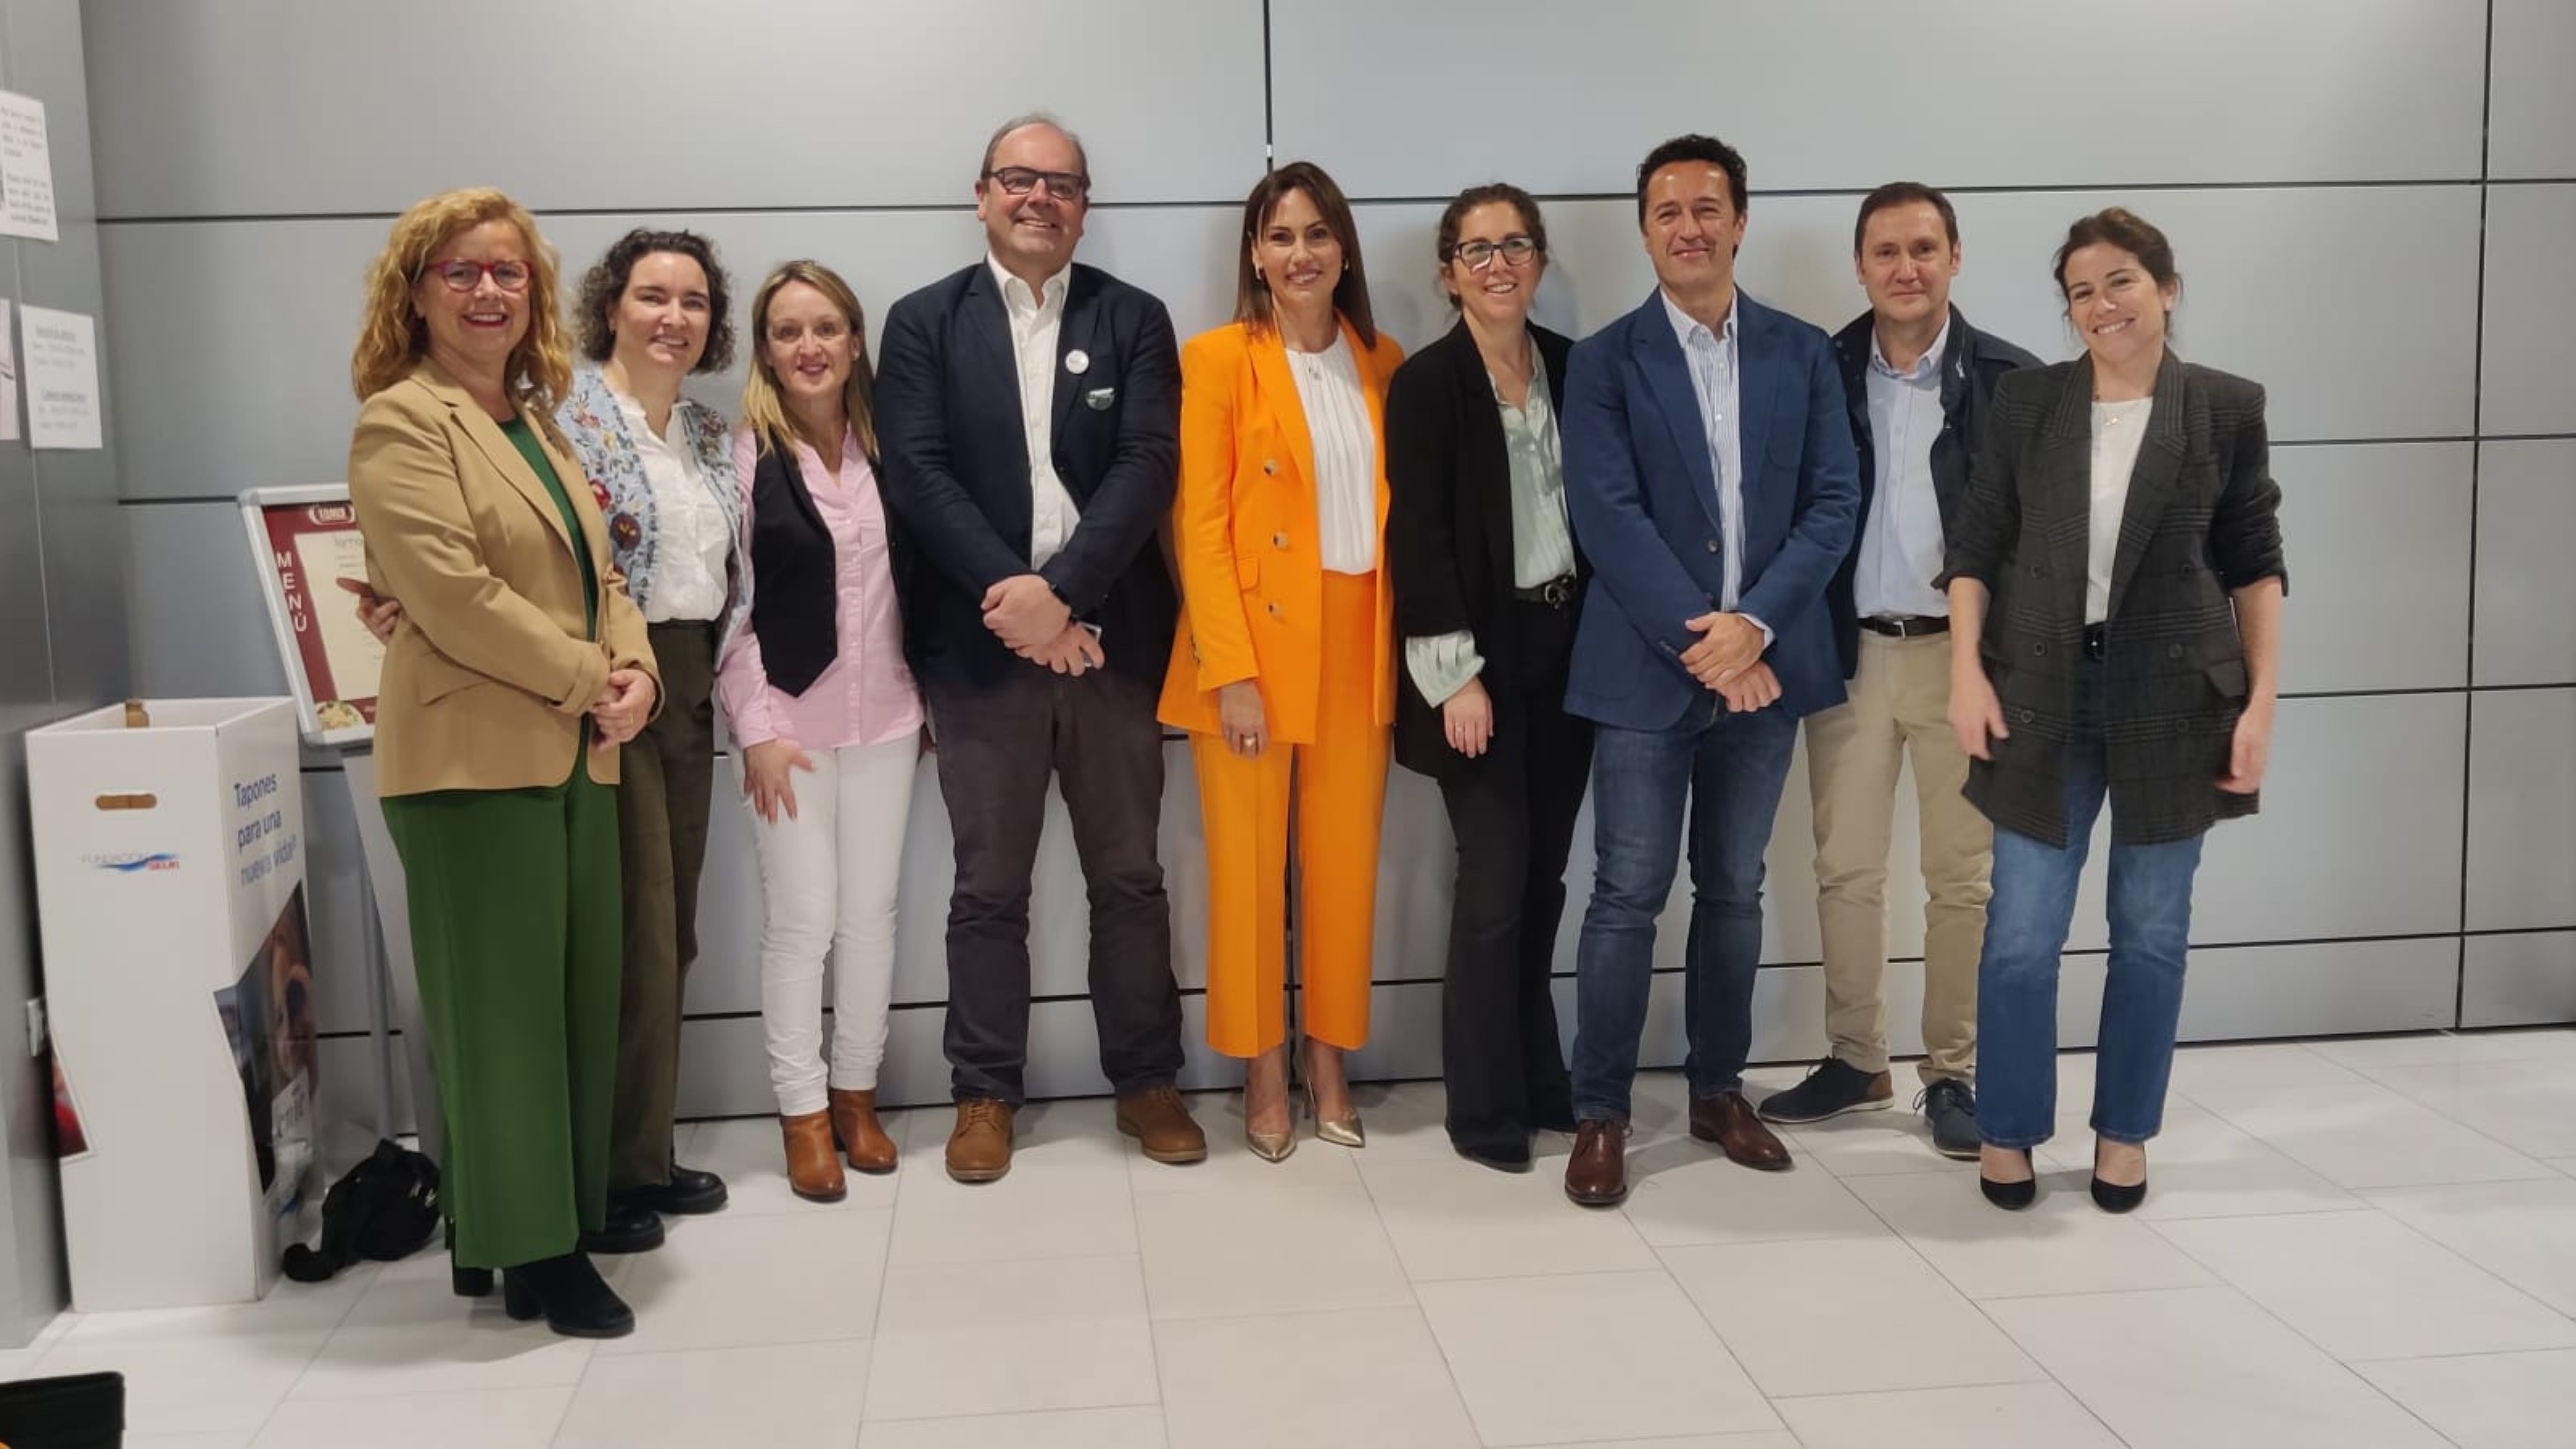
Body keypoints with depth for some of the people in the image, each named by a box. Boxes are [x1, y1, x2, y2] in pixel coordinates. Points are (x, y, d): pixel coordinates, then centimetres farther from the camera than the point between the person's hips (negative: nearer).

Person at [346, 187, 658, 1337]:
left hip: (573, 755, 8)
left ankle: (571, 1218, 21)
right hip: (472, 758, -8)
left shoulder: (537, 423, 19)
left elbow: (600, 575, 16)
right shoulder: (402, 423, -7)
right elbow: (454, 597, -18)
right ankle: (530, 1252, 9)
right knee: (501, 1006, -1)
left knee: (581, 997, 10)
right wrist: (589, 681, -14)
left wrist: (637, 670, -3)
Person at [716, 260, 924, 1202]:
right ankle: (803, 1113, 14)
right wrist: (756, 725, -11)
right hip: (790, 719, -4)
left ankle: (856, 1093, 24)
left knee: (872, 912, 9)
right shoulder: (744, 453, -6)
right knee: (803, 921, 0)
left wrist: (928, 698, 9)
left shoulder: (885, 446, 5)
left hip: (884, 717, 4)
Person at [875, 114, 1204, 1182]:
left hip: (1110, 642, 1)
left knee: (1130, 877, 9)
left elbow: (1147, 466, -5)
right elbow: (916, 474, -6)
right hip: (983, 645, -1)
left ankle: (1146, 1080, 22)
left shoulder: (1134, 320, 6)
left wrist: (1062, 592, -17)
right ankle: (986, 1093, 19)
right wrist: (1013, 596, -16)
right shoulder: (924, 323, 5)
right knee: (988, 887, 7)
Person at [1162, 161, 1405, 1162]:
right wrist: (1232, 670, -15)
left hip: (1358, 646, 4)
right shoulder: (1220, 358, -4)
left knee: (1346, 863, 8)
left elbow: (1402, 510, 11)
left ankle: (1328, 1064, 23)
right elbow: (1199, 525, -8)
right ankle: (1263, 1074, 18)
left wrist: (1406, 645, 1)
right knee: (1249, 866, 3)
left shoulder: (1382, 363, 9)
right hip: (1254, 645, -4)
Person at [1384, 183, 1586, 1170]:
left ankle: (1539, 1080, 25)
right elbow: (1417, 538, -11)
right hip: (1484, 655, -5)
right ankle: (1485, 1111, 9)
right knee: (1494, 885, -2)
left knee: (1544, 878, 12)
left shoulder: (1573, 368, 8)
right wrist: (1454, 674, -15)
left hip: (1567, 646, 5)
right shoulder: (1426, 383, -7)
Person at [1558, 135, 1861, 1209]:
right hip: (1647, 669, -3)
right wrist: (1698, 641, -15)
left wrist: (1754, 625, -13)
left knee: (1734, 892, 12)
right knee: (1627, 897, 0)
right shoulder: (1605, 361, 0)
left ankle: (1718, 1091, 26)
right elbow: (1608, 518, -9)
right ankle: (1600, 1113, 9)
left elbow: (1833, 504, 0)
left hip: (1764, 663, 3)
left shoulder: (1803, 354, 7)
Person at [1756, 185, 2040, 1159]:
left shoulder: (2010, 377, -2)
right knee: (1845, 870, 9)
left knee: (1962, 876, 7)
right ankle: (1854, 1061, 23)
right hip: (1849, 653, 2)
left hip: (1964, 653, -1)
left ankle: (1953, 1074, 19)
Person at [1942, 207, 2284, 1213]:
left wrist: (2261, 702, -2)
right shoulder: (2026, 402, 4)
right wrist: (1967, 671, -5)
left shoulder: (2226, 409, 2)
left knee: (2152, 930, 9)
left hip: (2172, 695, 0)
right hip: (2043, 693, 0)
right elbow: (1976, 548, 5)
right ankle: (2007, 1129, 18)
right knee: (2021, 932, 1)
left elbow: (2255, 564, 4)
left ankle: (2124, 1130, 25)